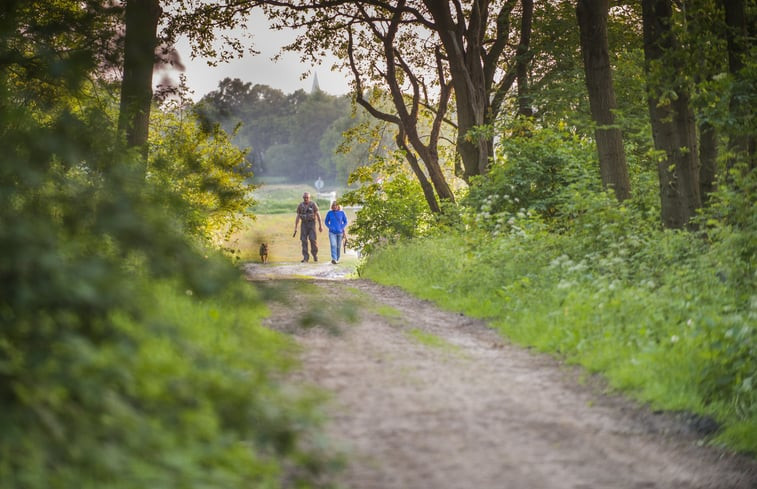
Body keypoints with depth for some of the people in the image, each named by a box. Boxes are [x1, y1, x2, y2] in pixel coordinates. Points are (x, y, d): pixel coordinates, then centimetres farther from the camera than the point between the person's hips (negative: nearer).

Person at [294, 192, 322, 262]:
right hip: (304, 224, 2)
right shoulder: (300, 206, 4)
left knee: (313, 239, -13)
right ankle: (305, 258, -2)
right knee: (304, 240, -5)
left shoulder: (313, 204, -4)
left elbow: (318, 215, -4)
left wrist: (320, 225, -9)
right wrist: (295, 228, 1)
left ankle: (315, 254, 11)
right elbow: (298, 217, 6)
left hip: (312, 224, -2)